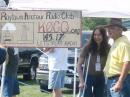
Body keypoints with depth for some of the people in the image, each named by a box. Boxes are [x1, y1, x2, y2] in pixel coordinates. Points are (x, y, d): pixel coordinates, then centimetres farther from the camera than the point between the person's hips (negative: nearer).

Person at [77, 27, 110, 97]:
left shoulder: (107, 48, -3)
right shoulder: (87, 48, -12)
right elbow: (79, 65, -10)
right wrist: (81, 81, -15)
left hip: (100, 78, 4)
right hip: (88, 77, -3)